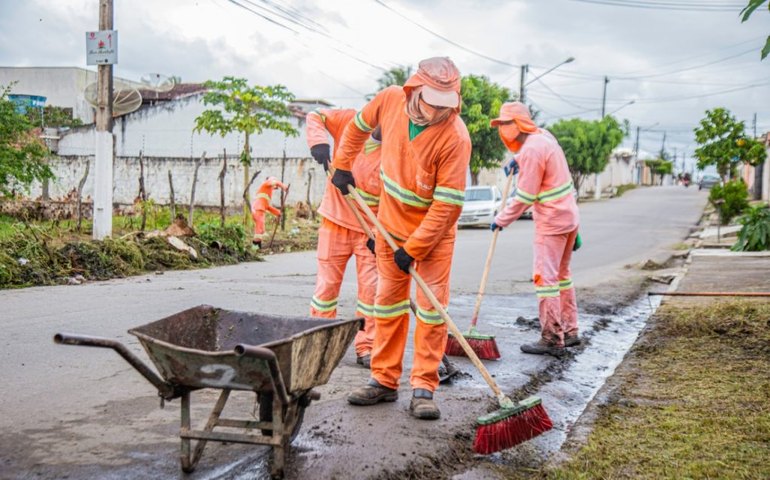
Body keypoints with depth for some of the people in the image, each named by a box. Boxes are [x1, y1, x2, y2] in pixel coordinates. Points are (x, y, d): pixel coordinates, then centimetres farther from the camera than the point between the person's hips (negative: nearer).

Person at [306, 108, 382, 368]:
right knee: (327, 283, 5)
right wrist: (319, 143, -17)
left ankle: (366, 347, 10)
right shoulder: (350, 121, -6)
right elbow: (315, 117, 3)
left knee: (371, 287, -2)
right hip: (336, 220, 1)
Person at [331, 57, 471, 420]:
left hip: (434, 229, -4)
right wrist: (342, 165, 10)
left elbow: (447, 203, -26)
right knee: (388, 301, 10)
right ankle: (384, 380, 20)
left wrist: (413, 249, -23)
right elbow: (359, 125, 10)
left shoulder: (455, 137, -28)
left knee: (432, 305, -6)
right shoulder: (390, 100, -14)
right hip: (391, 222, 5)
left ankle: (423, 389, 1)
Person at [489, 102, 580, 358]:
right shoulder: (544, 135, 9)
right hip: (569, 218, 10)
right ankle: (569, 331, 25)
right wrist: (518, 162, 23)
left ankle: (552, 340, -6)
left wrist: (501, 220, -8)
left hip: (551, 223, -10)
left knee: (545, 278, -8)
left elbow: (524, 198, -17)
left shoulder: (531, 150, -19)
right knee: (561, 274, 17)